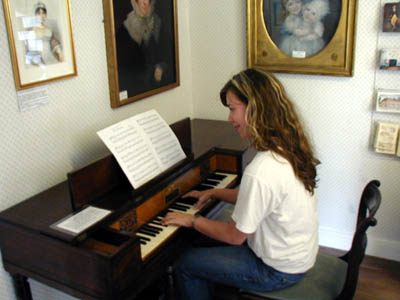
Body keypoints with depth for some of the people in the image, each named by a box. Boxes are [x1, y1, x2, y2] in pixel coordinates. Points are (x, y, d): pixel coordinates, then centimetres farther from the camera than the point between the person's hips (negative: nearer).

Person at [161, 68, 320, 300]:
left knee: (185, 264, 2)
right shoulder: (289, 148, -4)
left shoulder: (261, 172, -33)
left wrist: (192, 220, -7)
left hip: (279, 270, -9)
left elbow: (235, 236, -21)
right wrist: (214, 192, 11)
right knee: (207, 246, 22)